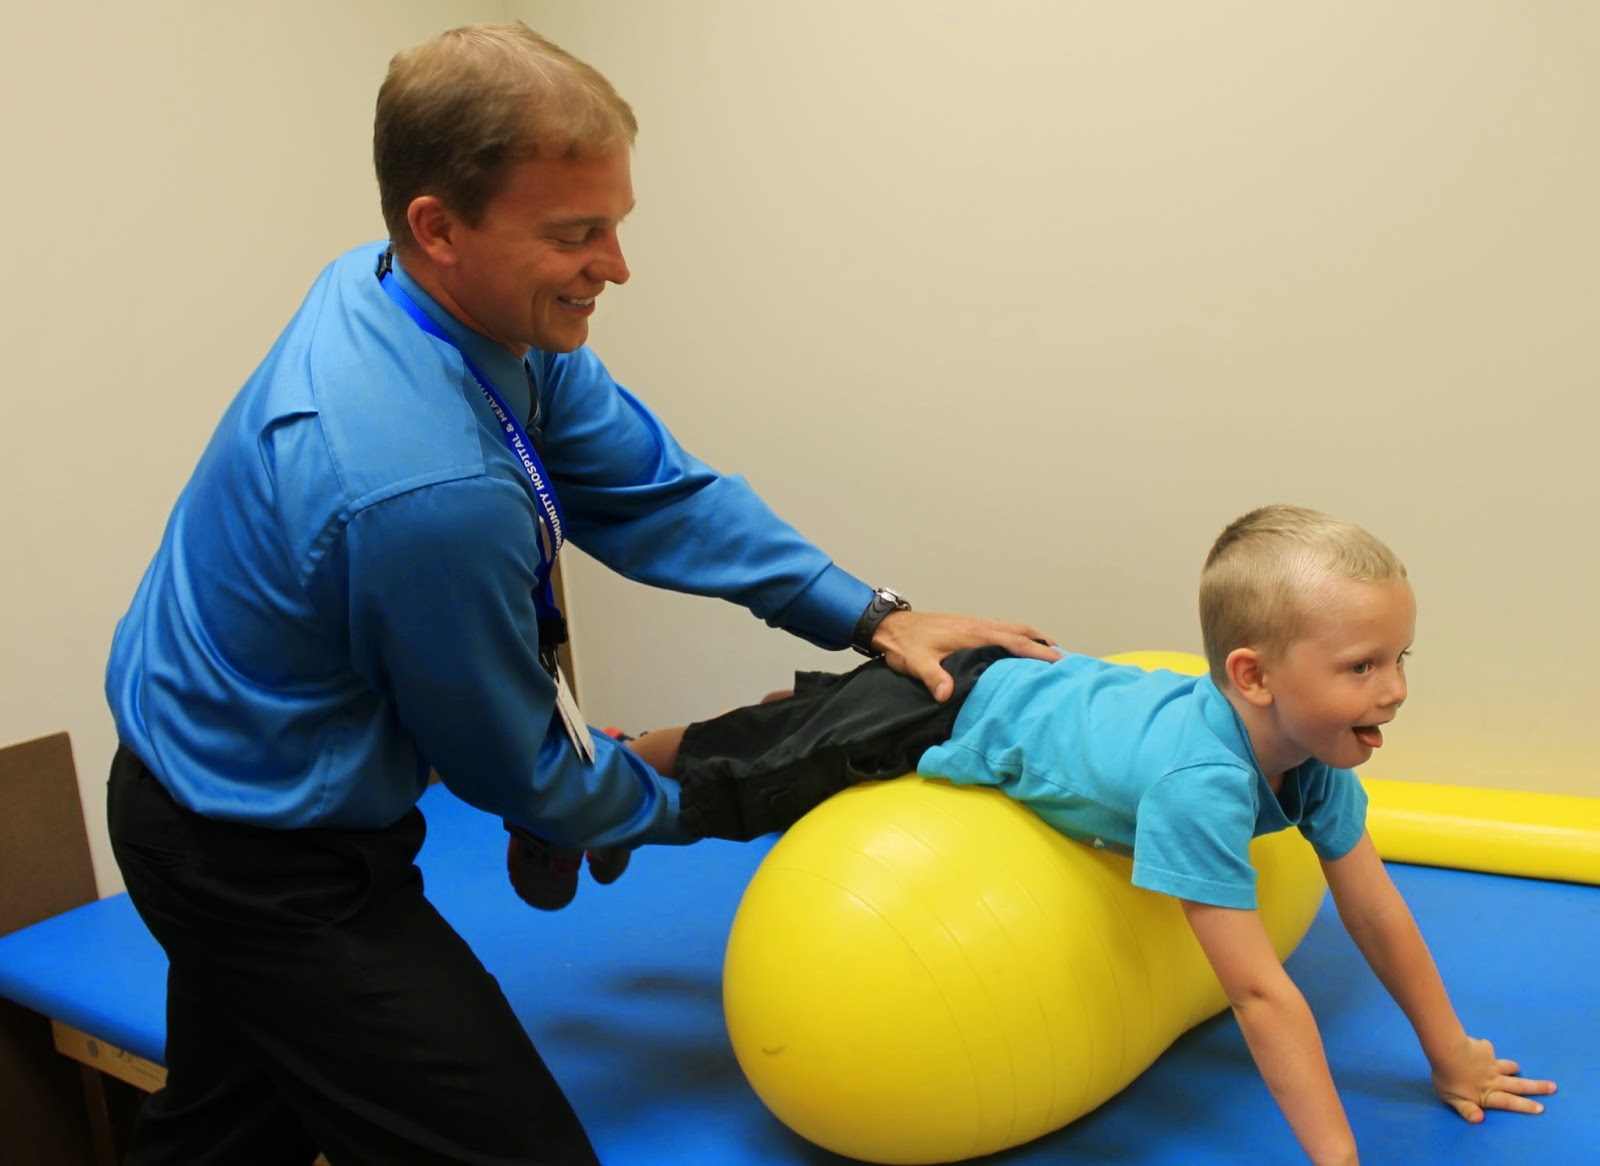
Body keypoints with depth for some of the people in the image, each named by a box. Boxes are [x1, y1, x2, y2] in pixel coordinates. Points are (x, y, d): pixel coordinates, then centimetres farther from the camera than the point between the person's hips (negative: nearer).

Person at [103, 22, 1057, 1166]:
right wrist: (688, 796, 0)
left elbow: (648, 486, -5)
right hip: (273, 872, -9)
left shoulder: (394, 293, -9)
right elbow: (513, 770, -19)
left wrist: (871, 616, -8)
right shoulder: (429, 491, -36)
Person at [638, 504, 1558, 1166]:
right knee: (736, 777, 11)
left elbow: (1376, 908, -8)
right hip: (949, 716, -7)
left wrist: (1452, 1055, -1)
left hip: (1038, 676, 7)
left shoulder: (1314, 750, -19)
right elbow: (1260, 990, -38)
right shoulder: (1198, 781, -43)